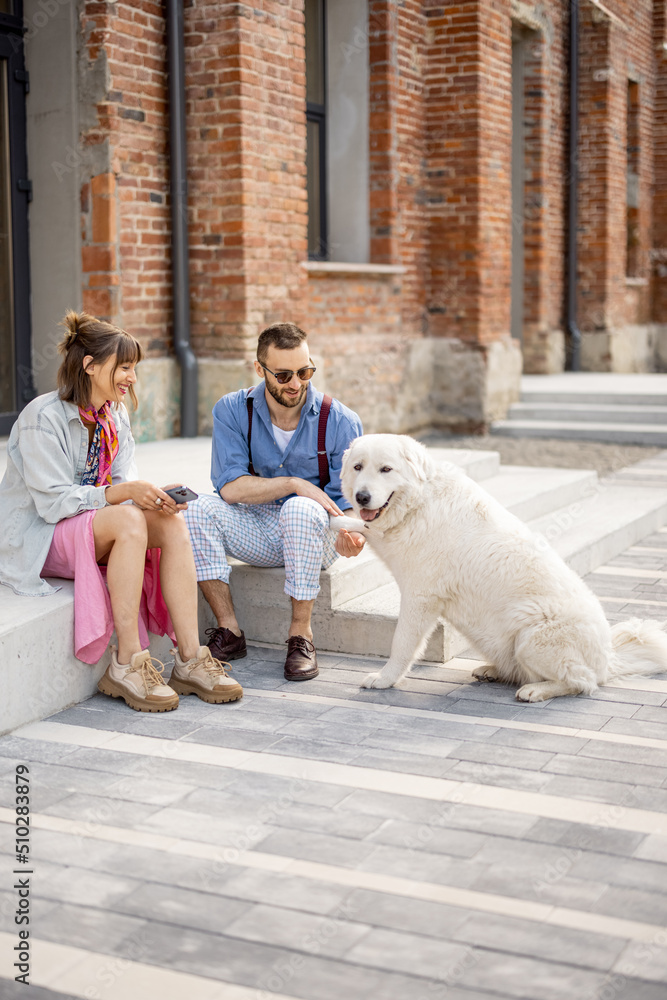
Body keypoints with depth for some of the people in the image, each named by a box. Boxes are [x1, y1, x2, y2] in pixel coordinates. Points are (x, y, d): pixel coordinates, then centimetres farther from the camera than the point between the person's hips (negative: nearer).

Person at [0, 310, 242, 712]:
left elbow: (124, 480, 3)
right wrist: (123, 492, -31)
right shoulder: (43, 418, -18)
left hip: (97, 525, 7)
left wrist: (153, 494, -20)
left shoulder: (115, 414, 6)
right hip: (36, 539, -7)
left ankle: (190, 658, -24)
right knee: (128, 521, -35)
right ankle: (127, 665, -29)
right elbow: (52, 503, -23)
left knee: (172, 522, -21)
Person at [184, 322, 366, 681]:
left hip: (313, 535, -2)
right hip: (256, 533, 2)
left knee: (300, 509, -36)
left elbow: (346, 503, -8)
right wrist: (295, 483, -26)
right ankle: (228, 629, -18)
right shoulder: (232, 410, -6)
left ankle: (300, 633, -24)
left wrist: (347, 535, -32)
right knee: (198, 508, -25)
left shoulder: (340, 421, -10)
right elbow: (230, 487, -15)